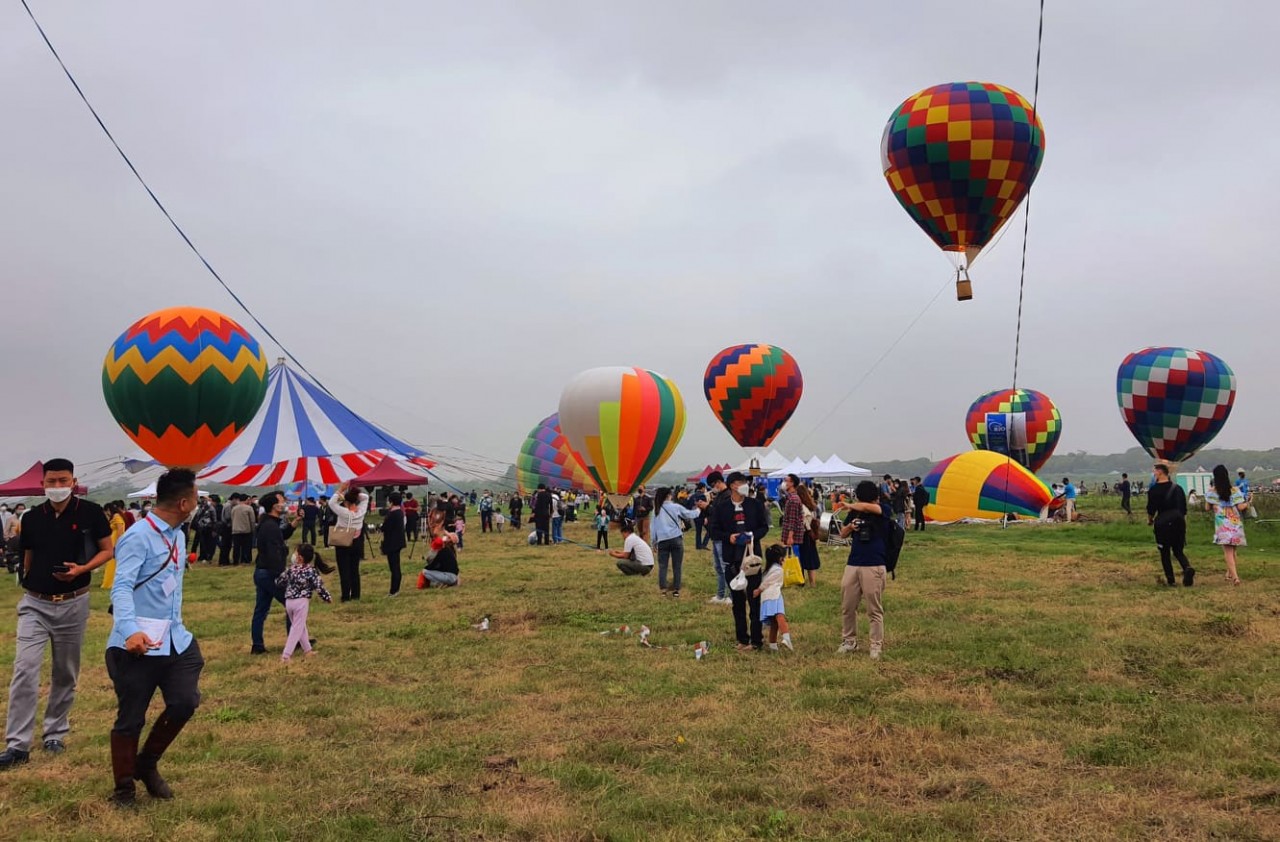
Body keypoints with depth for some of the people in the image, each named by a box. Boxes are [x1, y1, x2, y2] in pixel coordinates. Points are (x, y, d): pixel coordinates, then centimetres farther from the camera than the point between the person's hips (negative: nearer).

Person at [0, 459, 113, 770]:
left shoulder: (91, 513, -8)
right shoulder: (31, 518, 0)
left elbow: (107, 550, -2)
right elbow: (28, 557, 13)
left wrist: (82, 569, -19)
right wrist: (29, 586, 12)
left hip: (73, 604, -1)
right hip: (35, 604, 1)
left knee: (65, 674, 10)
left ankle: (55, 733, 26)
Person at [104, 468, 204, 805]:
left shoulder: (178, 537, 12)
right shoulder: (138, 537, -16)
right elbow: (121, 587, -26)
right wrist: (130, 630, -41)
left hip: (174, 640, 7)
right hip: (139, 644, -7)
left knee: (185, 702, 0)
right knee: (131, 718, 5)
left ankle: (147, 765, 25)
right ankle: (124, 787, 24)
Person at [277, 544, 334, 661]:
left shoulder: (290, 569, -1)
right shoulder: (311, 571, -11)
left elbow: (279, 582, 8)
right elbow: (319, 587, -11)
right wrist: (328, 598, 4)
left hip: (288, 602, 4)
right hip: (301, 602, -4)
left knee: (300, 627, 20)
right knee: (297, 629, 2)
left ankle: (307, 650, 31)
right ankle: (286, 655, -4)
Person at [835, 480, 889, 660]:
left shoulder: (882, 511, -6)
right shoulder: (855, 512, 8)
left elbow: (867, 507, -29)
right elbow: (842, 534, 16)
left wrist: (849, 506, -20)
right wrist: (850, 526, -4)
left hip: (874, 566, -5)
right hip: (852, 564, 5)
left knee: (875, 609, 1)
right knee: (847, 607, 10)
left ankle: (876, 646, 10)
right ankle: (849, 641, 24)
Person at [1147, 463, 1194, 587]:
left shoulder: (1153, 490, -8)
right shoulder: (1178, 488, 7)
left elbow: (1151, 509, -5)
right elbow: (1184, 508, 10)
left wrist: (1149, 520, 14)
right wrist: (1183, 522, 19)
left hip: (1162, 522, -4)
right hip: (1178, 521, 4)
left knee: (1164, 552, 8)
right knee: (1178, 550, 13)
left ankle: (1169, 578, 6)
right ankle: (1188, 568, -14)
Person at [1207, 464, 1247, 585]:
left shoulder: (1212, 491, -5)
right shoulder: (1235, 490, -5)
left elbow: (1207, 507, 0)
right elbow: (1241, 507, -10)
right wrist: (1247, 503, 11)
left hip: (1222, 524, -2)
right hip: (1235, 523, 2)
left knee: (1228, 551, -3)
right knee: (1232, 550, 18)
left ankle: (1234, 576, -16)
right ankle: (1230, 573, 29)